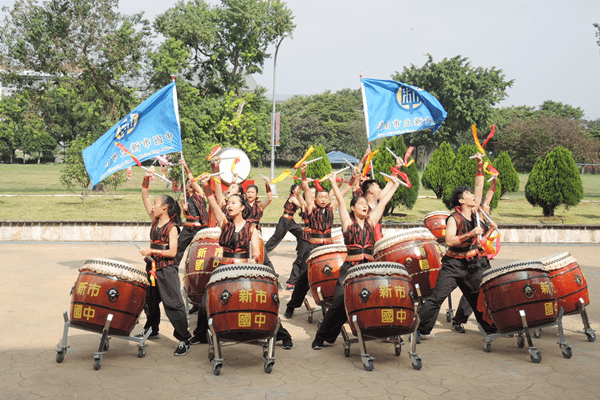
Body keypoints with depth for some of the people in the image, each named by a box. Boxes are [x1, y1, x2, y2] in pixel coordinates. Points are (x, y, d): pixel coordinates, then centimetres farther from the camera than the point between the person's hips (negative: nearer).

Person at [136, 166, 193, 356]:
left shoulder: (172, 227, -14)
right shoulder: (155, 220, 7)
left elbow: (172, 252, -20)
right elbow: (145, 197, 9)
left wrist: (152, 251, -20)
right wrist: (146, 179, -3)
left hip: (167, 271, -8)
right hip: (153, 267, 8)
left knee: (173, 304, -8)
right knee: (150, 301, 21)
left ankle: (184, 340, -4)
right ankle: (151, 328, 42)